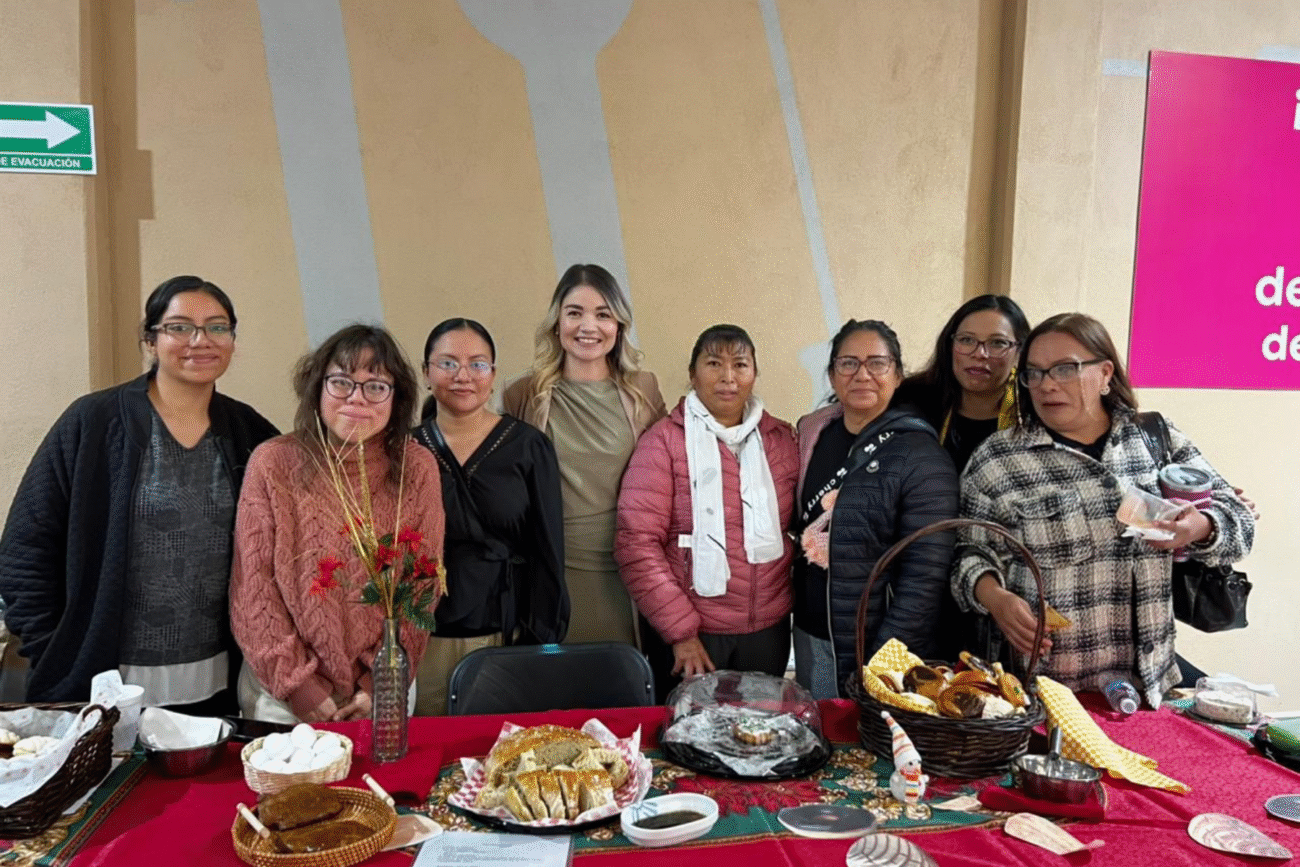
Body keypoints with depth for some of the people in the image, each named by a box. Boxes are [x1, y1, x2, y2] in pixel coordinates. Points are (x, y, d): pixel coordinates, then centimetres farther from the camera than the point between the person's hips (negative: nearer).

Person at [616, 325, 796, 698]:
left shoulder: (782, 438, 4)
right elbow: (638, 544, -13)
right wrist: (680, 628, -14)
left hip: (768, 629, 4)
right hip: (691, 632, -3)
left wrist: (792, 598, 2)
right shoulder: (664, 440, -8)